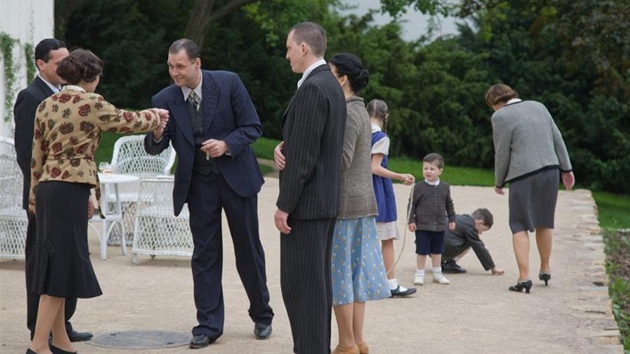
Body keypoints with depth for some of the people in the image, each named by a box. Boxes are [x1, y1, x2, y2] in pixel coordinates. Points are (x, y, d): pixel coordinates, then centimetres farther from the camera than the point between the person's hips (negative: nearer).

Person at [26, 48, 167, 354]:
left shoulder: (46, 105, 11)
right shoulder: (91, 103, -8)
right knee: (61, 265, -6)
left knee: (54, 266, 12)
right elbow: (130, 122, 4)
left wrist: (35, 194, 23)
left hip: (47, 188, 8)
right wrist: (157, 116, 23)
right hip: (71, 189, -8)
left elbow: (37, 154, 15)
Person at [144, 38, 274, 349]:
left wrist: (226, 144, -24)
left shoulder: (229, 83, -11)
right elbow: (154, 148, -9)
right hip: (199, 184, 2)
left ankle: (262, 315, 27)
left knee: (249, 251, 9)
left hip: (236, 177, -1)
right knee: (205, 254, 3)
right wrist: (157, 134, -31)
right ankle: (208, 325, 10)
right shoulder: (164, 100, -6)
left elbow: (253, 127, -7)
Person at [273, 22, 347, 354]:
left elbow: (304, 155, -20)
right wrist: (282, 147, -1)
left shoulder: (311, 88, -17)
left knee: (300, 283, -7)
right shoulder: (331, 85, 14)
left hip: (306, 202, -10)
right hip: (326, 201, 10)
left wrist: (284, 205, -16)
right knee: (317, 282, 13)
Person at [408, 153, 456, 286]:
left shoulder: (444, 187, 4)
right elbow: (412, 204, -4)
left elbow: (449, 204, 15)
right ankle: (419, 274, 10)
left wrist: (452, 219, 13)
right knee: (422, 250, -1)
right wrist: (411, 220, -8)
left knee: (437, 250, 13)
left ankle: (437, 273, 24)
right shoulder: (419, 187, -6)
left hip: (439, 225, 3)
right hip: (422, 225, -3)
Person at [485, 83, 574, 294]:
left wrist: (499, 182, 7)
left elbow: (502, 153, -5)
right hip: (550, 170, 5)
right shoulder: (538, 106, 11)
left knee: (520, 225, 2)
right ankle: (545, 269, 29)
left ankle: (524, 276, -8)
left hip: (523, 175, -5)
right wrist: (566, 168, 16)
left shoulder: (501, 116, -6)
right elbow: (557, 139, 11)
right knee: (544, 221, 19)